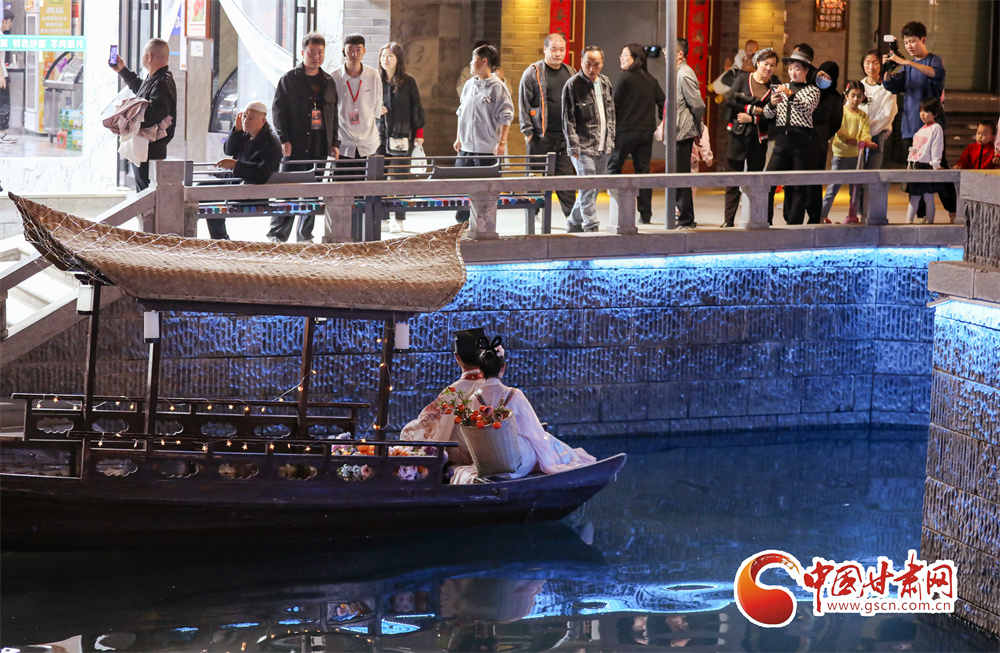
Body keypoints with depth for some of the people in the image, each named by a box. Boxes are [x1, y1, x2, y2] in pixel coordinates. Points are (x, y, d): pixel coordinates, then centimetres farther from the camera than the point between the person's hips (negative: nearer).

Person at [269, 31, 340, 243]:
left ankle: (305, 235, 14)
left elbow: (334, 115, 17)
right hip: (295, 144, -4)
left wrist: (335, 143, 10)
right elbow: (278, 110, -2)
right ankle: (277, 234, -3)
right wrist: (284, 139, -11)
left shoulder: (328, 82, 14)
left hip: (320, 146, 4)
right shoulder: (289, 79, 1)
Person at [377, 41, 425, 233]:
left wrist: (419, 133, 1)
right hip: (380, 134, 3)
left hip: (402, 136, -3)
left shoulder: (407, 82, 1)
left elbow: (416, 108, 4)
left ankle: (399, 219, 5)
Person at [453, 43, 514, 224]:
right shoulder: (469, 85, 12)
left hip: (487, 149, -6)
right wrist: (459, 138, 17)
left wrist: (502, 142, -16)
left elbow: (506, 117, -10)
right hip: (466, 148, 6)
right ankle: (462, 222, 15)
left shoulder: (497, 87, -8)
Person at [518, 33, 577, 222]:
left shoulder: (571, 73, 13)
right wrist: (528, 132, -8)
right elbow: (523, 104, -2)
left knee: (566, 177, 3)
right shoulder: (532, 73, -1)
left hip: (564, 136, 3)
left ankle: (572, 215, 6)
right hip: (540, 136, -3)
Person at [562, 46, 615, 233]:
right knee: (588, 188, -11)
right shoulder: (572, 85, -8)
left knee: (592, 189, 10)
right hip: (583, 147, -6)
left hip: (603, 148, 6)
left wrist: (610, 140, 14)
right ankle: (591, 228, -8)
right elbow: (568, 119, -9)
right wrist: (574, 147, -13)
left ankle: (574, 223, 22)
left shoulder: (606, 83, 11)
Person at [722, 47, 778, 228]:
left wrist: (752, 118, -11)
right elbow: (731, 101, -4)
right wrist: (753, 109, -7)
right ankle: (728, 220, 1)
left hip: (759, 137, 1)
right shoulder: (743, 78, 5)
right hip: (739, 135, -1)